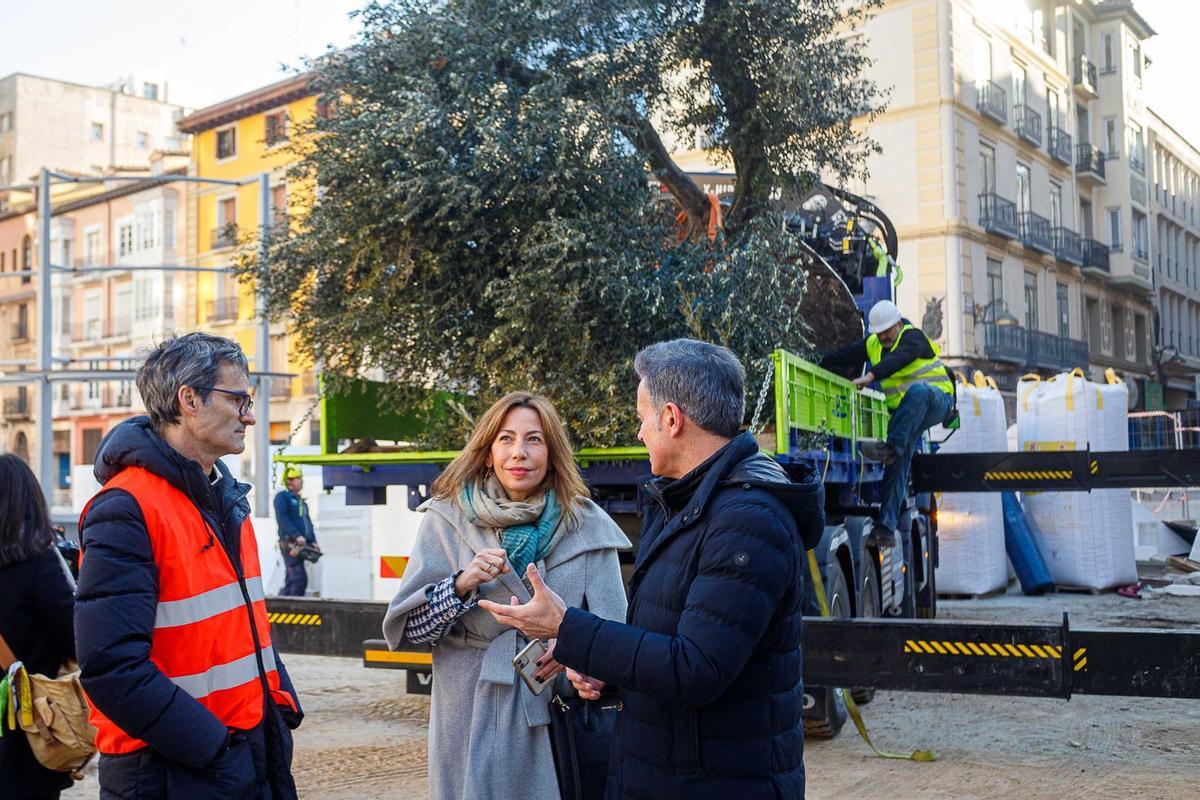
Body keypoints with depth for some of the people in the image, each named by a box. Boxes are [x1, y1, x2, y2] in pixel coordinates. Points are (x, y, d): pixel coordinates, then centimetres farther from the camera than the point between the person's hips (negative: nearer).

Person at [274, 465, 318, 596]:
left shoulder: (301, 501, 23)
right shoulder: (282, 497, -3)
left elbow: (308, 522, 23)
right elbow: (282, 519, -15)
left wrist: (313, 541, 10)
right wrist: (297, 535, -22)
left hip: (301, 545, 9)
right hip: (289, 544, -9)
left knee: (292, 579, 11)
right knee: (300, 578, -16)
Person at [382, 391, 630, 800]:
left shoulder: (587, 524, -1)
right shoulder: (447, 518, -2)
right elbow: (407, 627, -4)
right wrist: (461, 585, -21)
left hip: (558, 719, 1)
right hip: (473, 722, 0)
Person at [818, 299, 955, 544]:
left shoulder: (913, 338, -13)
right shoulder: (873, 344, 10)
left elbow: (898, 358, -33)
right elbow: (844, 356, 11)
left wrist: (871, 376, -47)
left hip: (938, 400, -6)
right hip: (905, 412, 6)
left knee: (918, 390, -42)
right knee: (899, 464, -8)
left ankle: (891, 448, -45)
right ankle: (886, 527, -14)